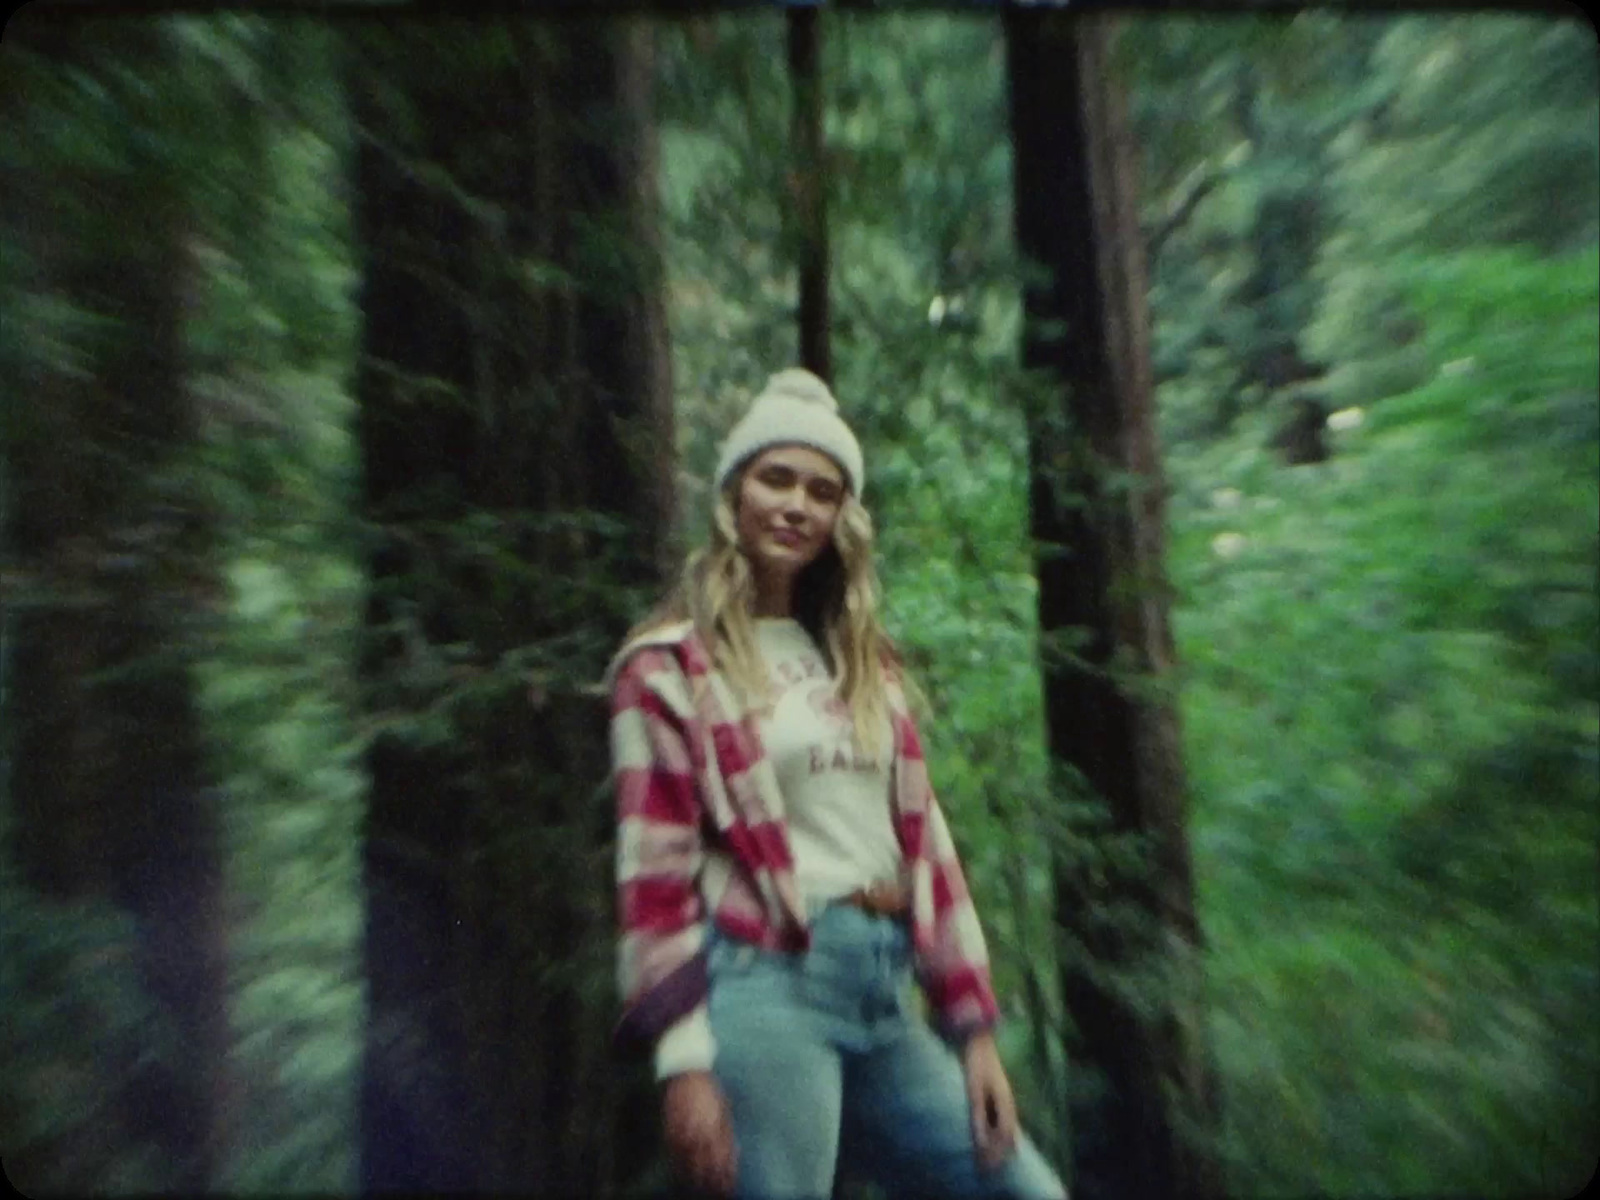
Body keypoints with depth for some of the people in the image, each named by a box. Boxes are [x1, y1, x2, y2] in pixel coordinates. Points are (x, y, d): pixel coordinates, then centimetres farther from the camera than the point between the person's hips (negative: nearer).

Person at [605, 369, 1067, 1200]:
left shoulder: (865, 660, 10)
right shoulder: (668, 664, -6)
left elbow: (921, 839, 9)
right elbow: (655, 868, -9)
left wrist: (973, 1029, 9)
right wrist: (684, 1061, -11)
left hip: (887, 992, 6)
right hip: (765, 988, -5)